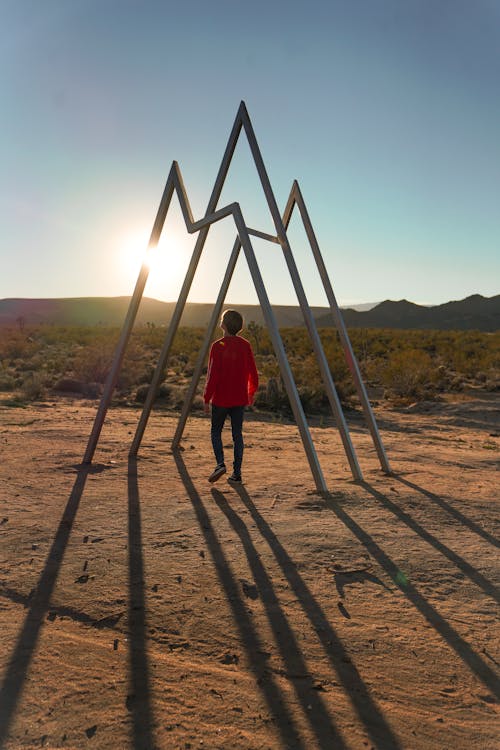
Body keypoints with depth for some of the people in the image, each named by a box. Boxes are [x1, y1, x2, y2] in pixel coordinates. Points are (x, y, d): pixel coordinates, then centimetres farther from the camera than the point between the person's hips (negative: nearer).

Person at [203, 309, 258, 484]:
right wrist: (251, 392, 20)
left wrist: (206, 399, -7)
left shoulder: (218, 346, -11)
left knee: (216, 431, 14)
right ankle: (237, 473, 11)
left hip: (220, 398, -3)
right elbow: (253, 372, 5)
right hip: (239, 398, 4)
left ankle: (220, 463, -3)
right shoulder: (245, 345, 1)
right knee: (237, 434, 10)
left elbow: (213, 375, -14)